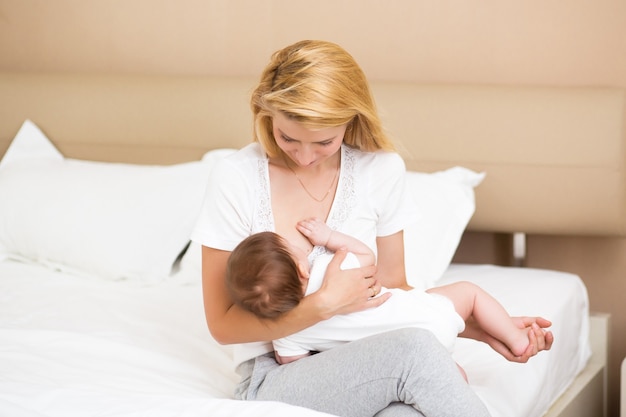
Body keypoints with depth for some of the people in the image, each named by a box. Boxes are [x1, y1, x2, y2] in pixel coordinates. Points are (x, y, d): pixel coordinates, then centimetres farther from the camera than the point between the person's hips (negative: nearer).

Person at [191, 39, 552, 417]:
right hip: (275, 382, -3)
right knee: (413, 350, -32)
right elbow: (223, 324, -5)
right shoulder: (235, 178, -8)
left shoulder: (381, 170, 2)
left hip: (365, 368, 3)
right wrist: (325, 304, -18)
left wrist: (485, 329, 1)